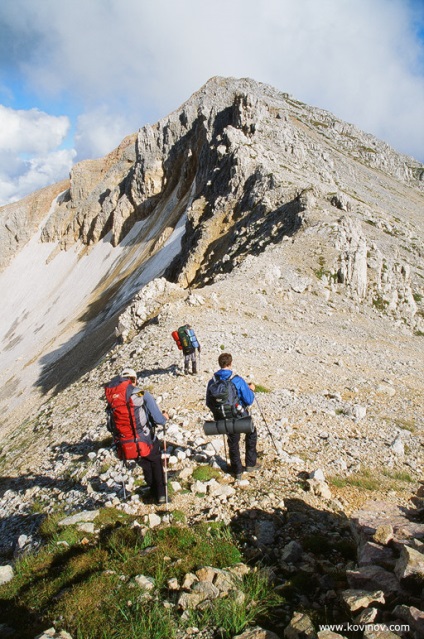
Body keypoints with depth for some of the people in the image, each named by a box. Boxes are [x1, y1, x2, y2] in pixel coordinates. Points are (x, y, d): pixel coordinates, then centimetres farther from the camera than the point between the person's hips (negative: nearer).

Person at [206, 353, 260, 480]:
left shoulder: (212, 381, -11)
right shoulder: (238, 380, -21)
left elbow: (209, 403, -1)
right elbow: (249, 401, -16)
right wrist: (251, 389, 3)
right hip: (241, 417, -3)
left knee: (233, 443, 21)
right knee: (251, 434, 25)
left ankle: (237, 471, 28)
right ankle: (251, 464, 30)